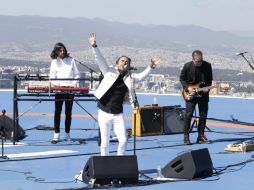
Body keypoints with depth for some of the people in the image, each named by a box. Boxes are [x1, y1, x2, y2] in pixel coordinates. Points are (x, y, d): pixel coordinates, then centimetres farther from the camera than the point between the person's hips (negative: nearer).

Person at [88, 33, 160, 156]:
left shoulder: (129, 78, 9)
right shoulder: (109, 72, 1)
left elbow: (141, 76, 5)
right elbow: (100, 60, -7)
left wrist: (151, 67, -9)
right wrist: (94, 46, -19)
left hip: (118, 115, 2)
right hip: (104, 113, -2)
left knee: (123, 140, -3)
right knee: (105, 141, 4)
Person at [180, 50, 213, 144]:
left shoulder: (207, 66, -4)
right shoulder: (187, 66, -10)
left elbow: (209, 79, 6)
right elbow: (182, 78, 1)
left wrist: (207, 87, -12)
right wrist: (188, 88, -12)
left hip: (203, 94, 3)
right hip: (190, 94, -3)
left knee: (203, 115, 4)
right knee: (188, 114, -8)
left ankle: (201, 136, 14)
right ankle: (186, 136, -3)